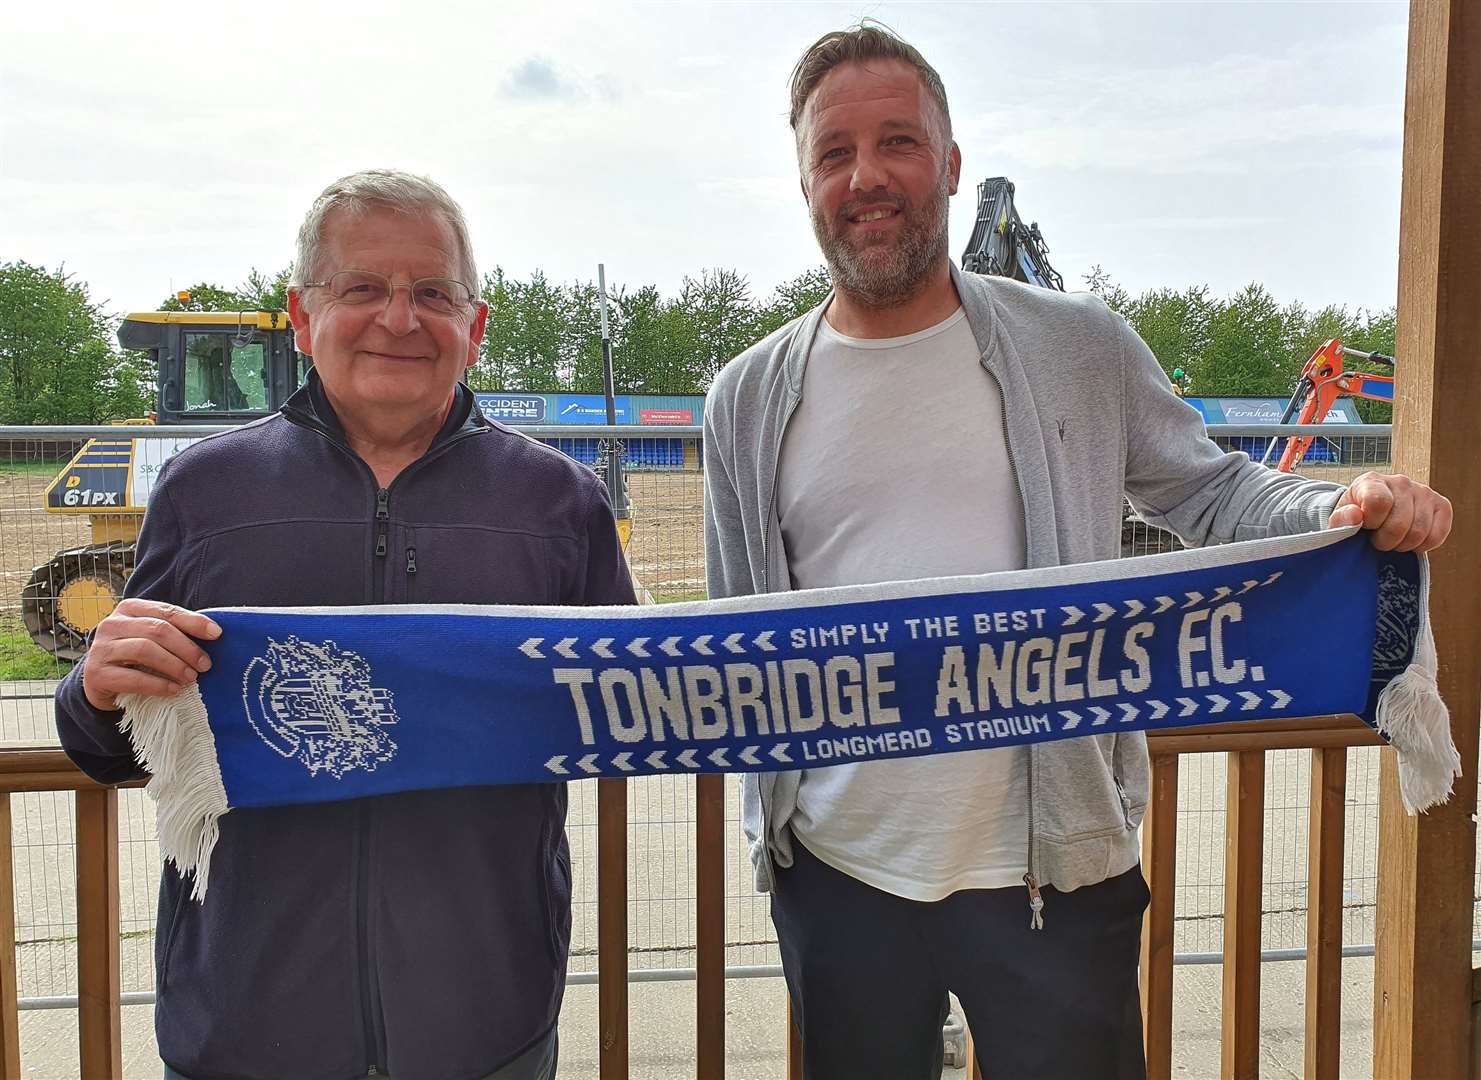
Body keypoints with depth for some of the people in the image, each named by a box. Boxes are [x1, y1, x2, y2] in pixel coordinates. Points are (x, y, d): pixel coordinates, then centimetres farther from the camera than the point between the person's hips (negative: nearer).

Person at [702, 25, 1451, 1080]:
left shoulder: (1081, 348, -2)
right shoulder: (751, 398, 3)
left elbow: (1210, 490, 6)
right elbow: (737, 638, 9)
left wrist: (1341, 509, -12)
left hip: (1054, 870, -1)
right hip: (838, 869, 2)